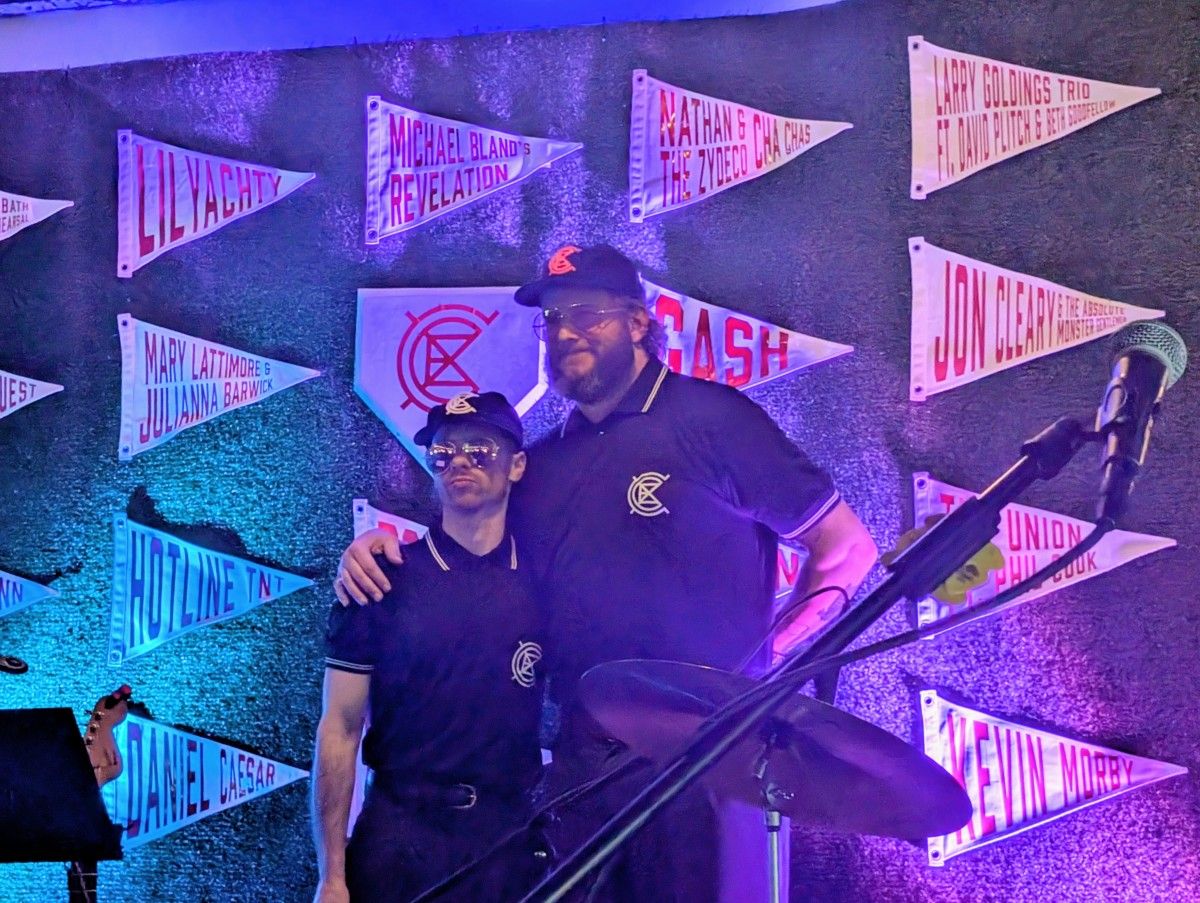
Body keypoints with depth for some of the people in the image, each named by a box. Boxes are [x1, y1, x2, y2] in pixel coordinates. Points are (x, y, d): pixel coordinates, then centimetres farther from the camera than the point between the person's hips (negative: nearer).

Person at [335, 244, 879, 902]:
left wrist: (775, 666, -9)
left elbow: (847, 548, -4)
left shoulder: (711, 419, -6)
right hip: (581, 761, 6)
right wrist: (382, 552, 4)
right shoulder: (545, 462, 12)